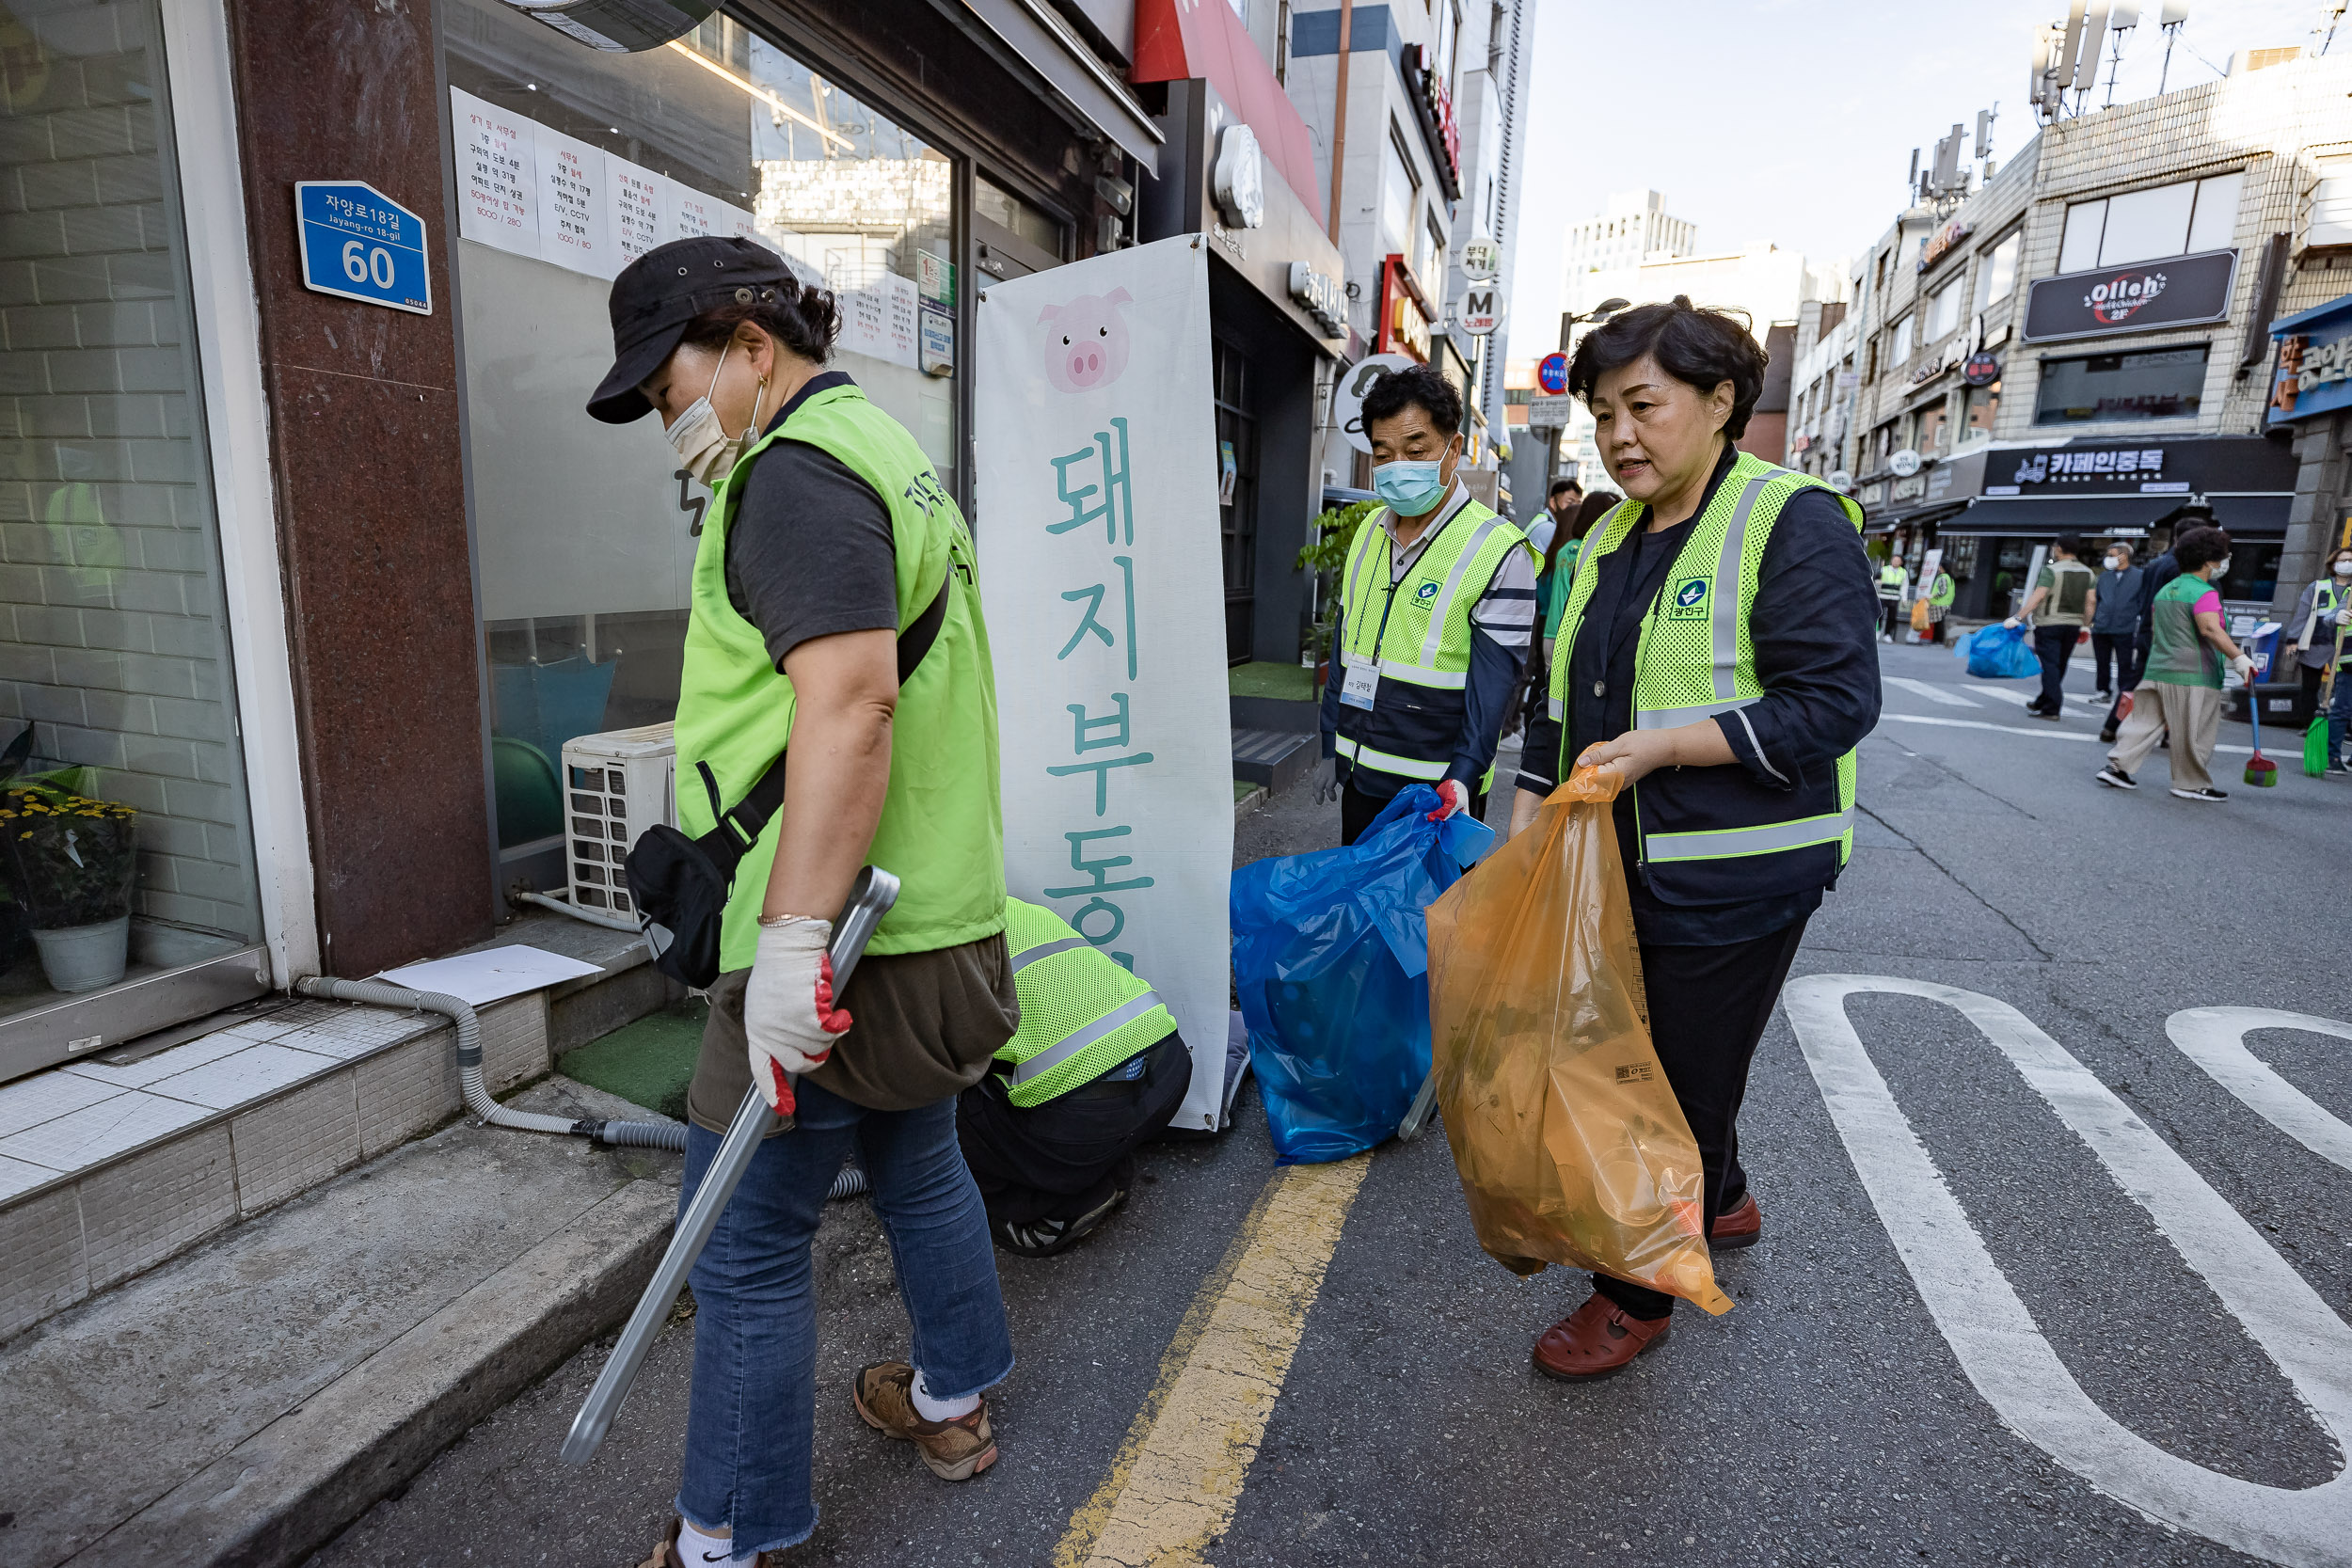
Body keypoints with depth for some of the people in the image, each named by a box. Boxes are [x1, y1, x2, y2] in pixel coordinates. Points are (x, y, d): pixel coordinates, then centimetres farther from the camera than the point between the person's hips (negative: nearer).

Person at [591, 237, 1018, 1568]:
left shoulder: (798, 471, -13)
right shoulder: (886, 449, 19)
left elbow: (849, 700, -28)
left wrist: (794, 937, -28)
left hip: (844, 946, -10)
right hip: (937, 911, 10)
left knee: (748, 1243, 5)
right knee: (919, 1164, 24)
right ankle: (953, 1399, 44)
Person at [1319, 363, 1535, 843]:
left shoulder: (1500, 551, -11)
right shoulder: (1369, 532, 8)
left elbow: (1493, 680, -15)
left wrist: (1464, 775, -25)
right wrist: (1331, 743, 14)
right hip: (1359, 776, 6)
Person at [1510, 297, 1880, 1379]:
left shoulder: (1793, 522, -11)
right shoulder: (1611, 538, 11)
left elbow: (1834, 704, -18)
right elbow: (1562, 700, 14)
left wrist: (1657, 745, -24)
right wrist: (1524, 833, 8)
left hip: (1730, 877, -7)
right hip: (1615, 867, 8)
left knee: (1682, 1083, 6)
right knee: (1630, 1056, 21)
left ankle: (1638, 1297, 25)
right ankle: (1722, 1202, 48)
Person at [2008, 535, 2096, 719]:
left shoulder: (2051, 570, -10)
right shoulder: (2088, 573, 10)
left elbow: (2038, 596, -20)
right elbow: (2091, 602, 7)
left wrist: (2018, 617, -21)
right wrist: (2085, 625, 15)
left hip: (2049, 624, -6)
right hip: (2073, 627, 7)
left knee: (2050, 665, -6)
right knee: (2059, 666, 14)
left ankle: (2052, 709, -10)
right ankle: (2042, 703, 24)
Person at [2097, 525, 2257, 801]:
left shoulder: (2166, 590, 14)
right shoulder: (2204, 592, -12)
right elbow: (2210, 629, -27)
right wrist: (2239, 658, -32)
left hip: (2158, 669, 8)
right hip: (2193, 675, -8)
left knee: (2147, 721, 10)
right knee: (2195, 733, 2)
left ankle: (2117, 766, 3)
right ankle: (2192, 784, 10)